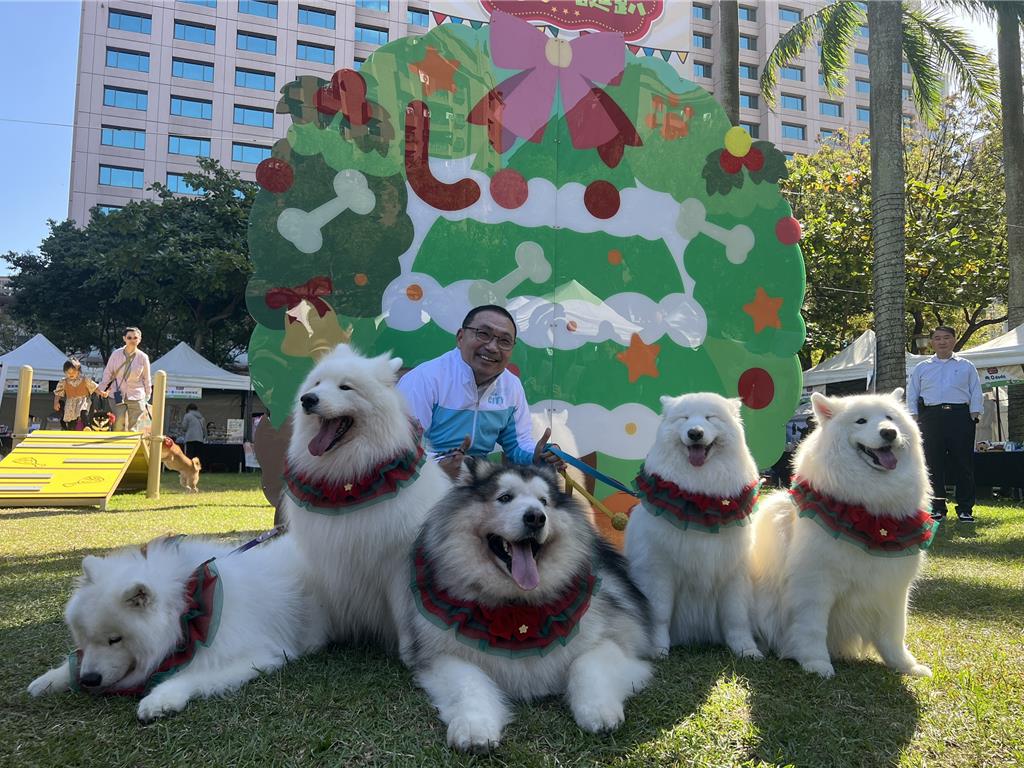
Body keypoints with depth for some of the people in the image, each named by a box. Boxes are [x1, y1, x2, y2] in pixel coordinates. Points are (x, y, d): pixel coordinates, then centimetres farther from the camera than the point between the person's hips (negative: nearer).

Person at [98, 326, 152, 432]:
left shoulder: (143, 357, -3)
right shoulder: (116, 354, -4)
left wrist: (147, 397, 9)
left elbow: (146, 379, 6)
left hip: (136, 396, 0)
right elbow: (108, 372, 5)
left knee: (133, 429, 2)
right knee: (118, 427, 0)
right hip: (118, 395, 0)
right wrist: (102, 388, -2)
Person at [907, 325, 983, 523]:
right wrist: (914, 418, 2)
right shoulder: (921, 368, 16)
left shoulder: (966, 366, 14)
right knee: (933, 464, 0)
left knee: (964, 464, -1)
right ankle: (937, 508, 7)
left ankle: (965, 509, 6)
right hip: (931, 416, 1)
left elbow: (976, 393, 10)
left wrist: (974, 416, -2)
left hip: (960, 417, -1)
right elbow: (911, 395, 13)